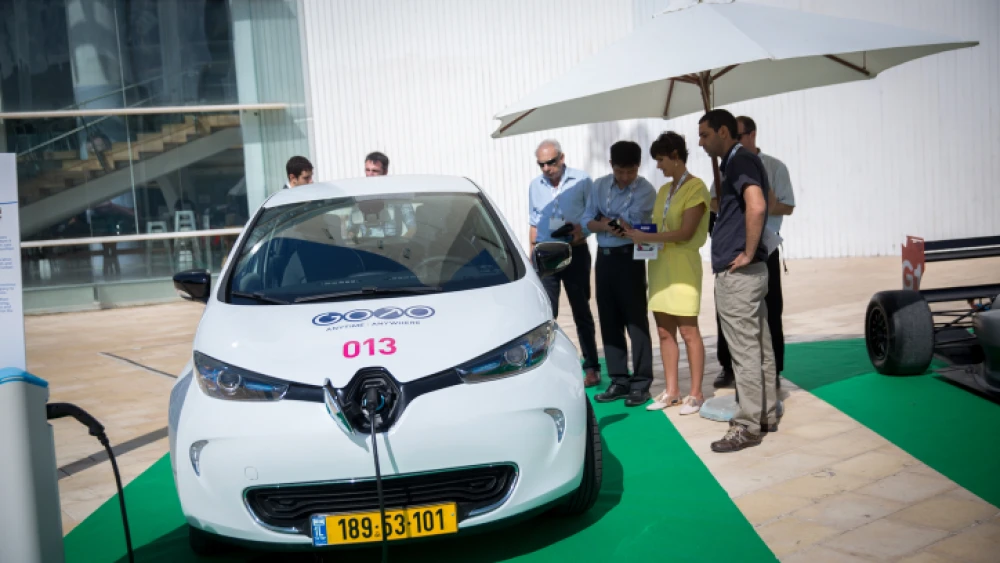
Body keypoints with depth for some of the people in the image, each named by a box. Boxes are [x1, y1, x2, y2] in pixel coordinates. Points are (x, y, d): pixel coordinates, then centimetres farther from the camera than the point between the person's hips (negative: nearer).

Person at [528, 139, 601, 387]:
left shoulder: (582, 181, -4)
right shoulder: (535, 186, 8)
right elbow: (534, 224, 13)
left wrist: (583, 229, -20)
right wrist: (532, 257, 8)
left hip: (575, 253, -3)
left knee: (581, 312, 6)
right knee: (546, 313, 2)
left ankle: (591, 368, 14)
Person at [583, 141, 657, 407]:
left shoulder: (645, 190, -9)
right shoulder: (599, 185, 8)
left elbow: (630, 222, -19)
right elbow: (588, 221, 4)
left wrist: (607, 218, -3)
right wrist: (606, 226, -15)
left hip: (629, 257, -6)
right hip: (603, 257, 6)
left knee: (636, 320, -2)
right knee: (609, 321, 8)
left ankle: (641, 383, 4)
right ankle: (619, 381, 17)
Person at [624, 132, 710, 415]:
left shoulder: (695, 188, -7)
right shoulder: (664, 190, 17)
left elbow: (685, 232, -15)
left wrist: (646, 237, -14)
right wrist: (638, 234, -1)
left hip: (683, 264, -7)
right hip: (659, 263, 7)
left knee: (688, 330, -2)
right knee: (664, 330, 7)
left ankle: (695, 393, 6)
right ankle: (671, 391, 14)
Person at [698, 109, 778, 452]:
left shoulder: (740, 161, -13)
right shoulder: (741, 161, 17)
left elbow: (756, 206, -30)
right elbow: (766, 201, 31)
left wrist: (748, 253, -21)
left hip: (737, 273, -10)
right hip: (750, 271, 10)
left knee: (745, 350, -5)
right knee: (759, 347, 14)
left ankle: (747, 426, 2)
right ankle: (766, 415, 24)